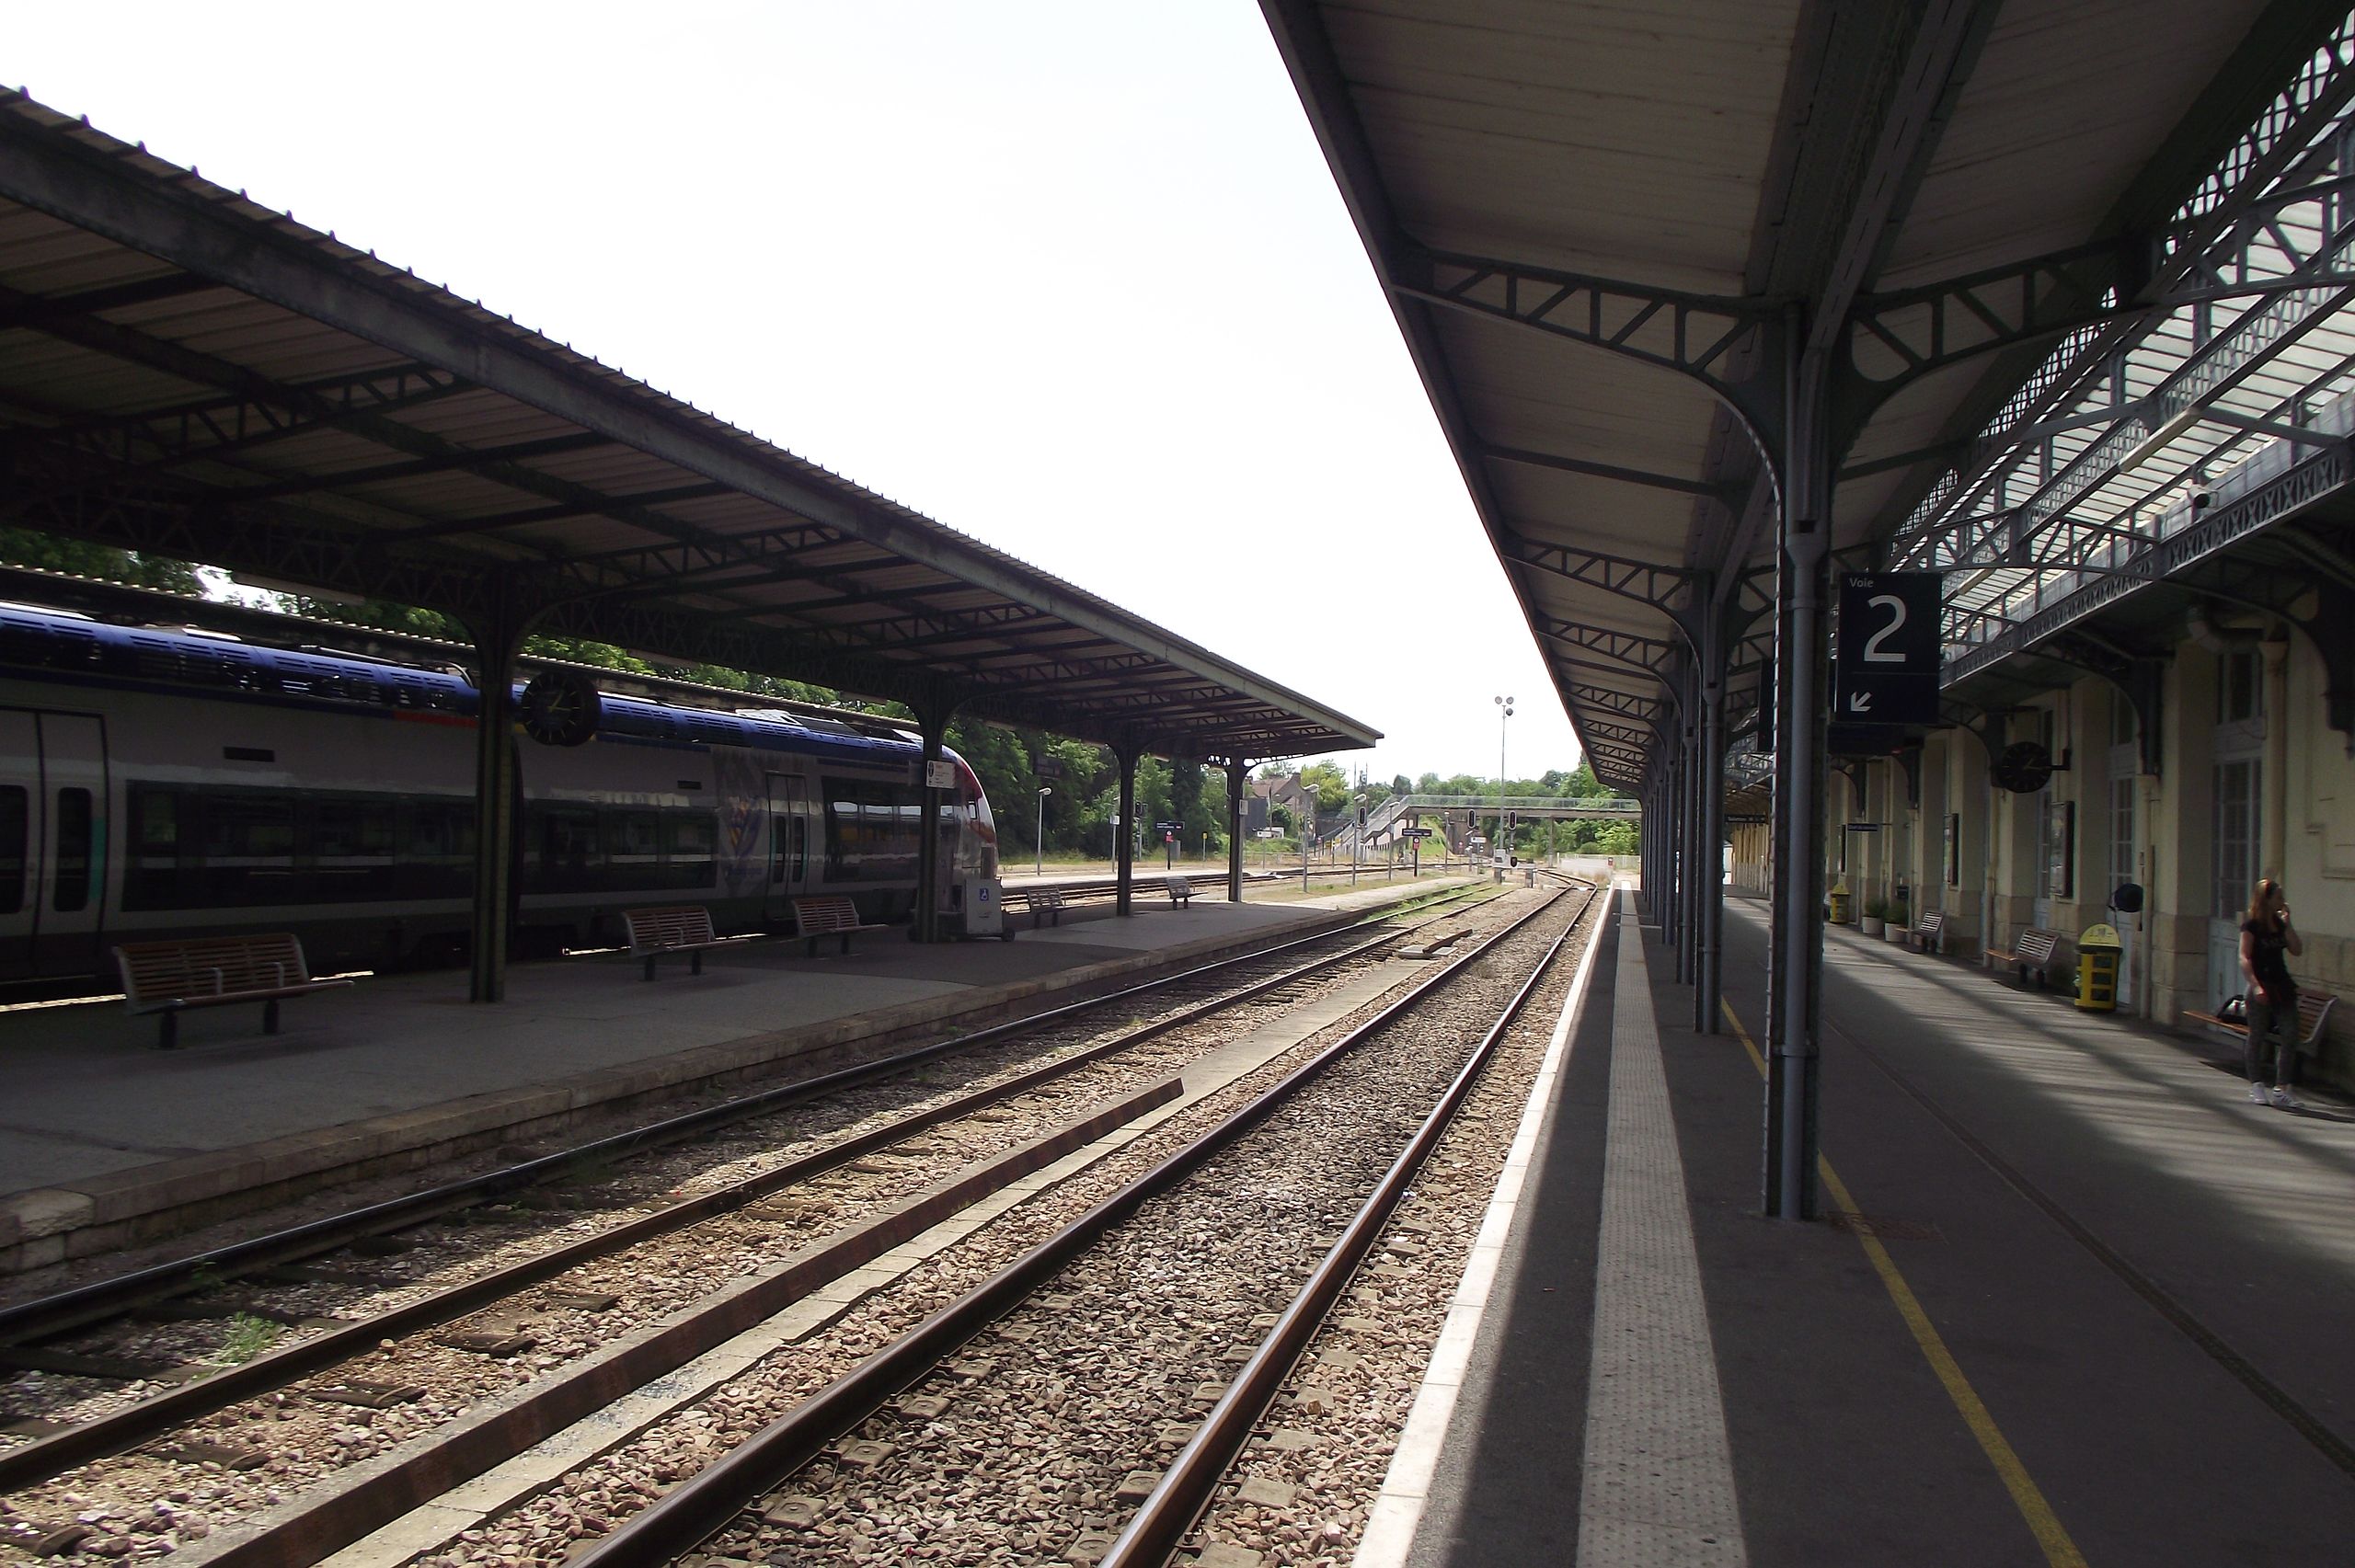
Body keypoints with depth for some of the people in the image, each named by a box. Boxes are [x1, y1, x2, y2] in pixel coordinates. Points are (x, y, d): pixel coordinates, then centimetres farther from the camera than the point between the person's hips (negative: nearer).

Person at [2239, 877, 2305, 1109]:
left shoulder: (2280, 924, 11)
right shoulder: (2251, 925, -7)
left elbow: (2297, 950, 3)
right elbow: (2244, 959, -13)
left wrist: (2287, 924, -3)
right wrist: (2255, 986, -22)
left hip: (2282, 987, 6)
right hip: (2261, 988, -6)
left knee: (2290, 1035, -1)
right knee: (2257, 1037, 2)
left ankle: (2281, 1089, 3)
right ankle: (2256, 1085, 13)